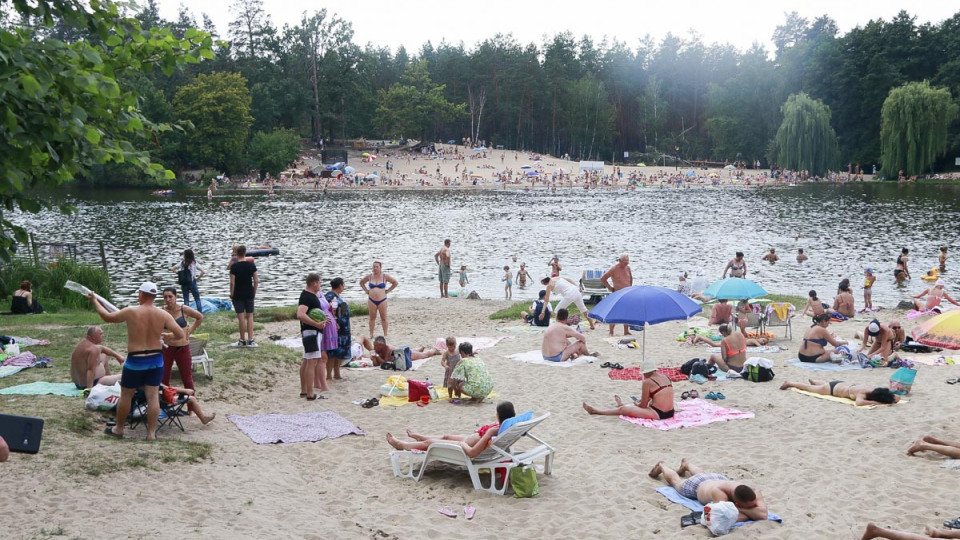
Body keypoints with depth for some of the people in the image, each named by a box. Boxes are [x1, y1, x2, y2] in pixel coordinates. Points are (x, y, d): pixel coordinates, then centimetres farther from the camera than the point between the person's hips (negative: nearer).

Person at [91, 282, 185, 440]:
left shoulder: (131, 312, -13)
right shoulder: (163, 315, -6)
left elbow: (107, 316, 2)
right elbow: (181, 335, -8)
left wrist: (94, 301, 17)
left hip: (135, 361, -2)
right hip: (156, 360, 2)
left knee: (126, 395, 14)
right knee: (153, 396, 6)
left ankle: (118, 428, 28)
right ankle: (151, 432, 10)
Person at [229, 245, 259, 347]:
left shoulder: (234, 266, -11)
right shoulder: (251, 265, -1)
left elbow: (232, 282, -12)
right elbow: (256, 280, 0)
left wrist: (231, 294, -1)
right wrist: (254, 293, 10)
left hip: (238, 295, -3)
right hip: (249, 294, 3)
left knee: (241, 317, 1)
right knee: (250, 316, 8)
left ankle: (242, 340, 7)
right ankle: (250, 340, 5)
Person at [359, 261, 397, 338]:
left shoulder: (385, 276, -3)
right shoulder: (369, 276, 3)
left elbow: (395, 283, 7)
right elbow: (361, 283, 19)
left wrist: (388, 291, 2)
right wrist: (366, 291, 9)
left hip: (382, 300, -2)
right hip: (371, 300, 2)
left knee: (383, 318, 3)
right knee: (372, 318, 6)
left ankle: (385, 334, 10)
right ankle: (371, 334, 12)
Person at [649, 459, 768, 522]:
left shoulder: (752, 493, -46)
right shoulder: (718, 492, -55)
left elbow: (763, 514, -56)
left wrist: (739, 509, -58)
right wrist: (751, 513, -55)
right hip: (697, 484, -4)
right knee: (676, 481, 31)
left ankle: (686, 465, 74)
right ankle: (662, 466, 63)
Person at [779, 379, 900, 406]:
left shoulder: (875, 390, -27)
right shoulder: (862, 394, -44)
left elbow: (897, 397, -18)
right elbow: (859, 403, -66)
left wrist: (888, 400, -39)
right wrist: (877, 403, -60)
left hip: (844, 384, 6)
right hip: (833, 388, -6)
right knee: (810, 388, 20)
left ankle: (814, 381, 70)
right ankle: (789, 383, 43)